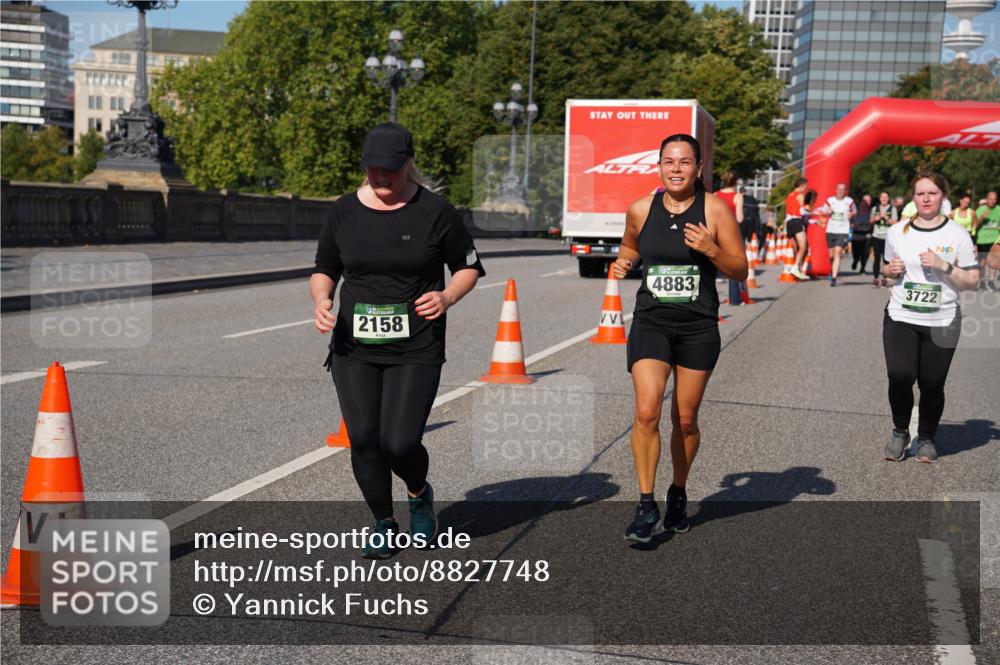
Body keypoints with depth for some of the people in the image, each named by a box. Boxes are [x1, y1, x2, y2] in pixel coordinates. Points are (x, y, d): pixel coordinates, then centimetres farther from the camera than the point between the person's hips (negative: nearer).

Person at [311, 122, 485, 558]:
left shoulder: (434, 212, -2)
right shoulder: (344, 212, 5)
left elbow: (469, 266, 7)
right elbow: (323, 271, 15)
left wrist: (447, 296, -12)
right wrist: (321, 299, -7)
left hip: (416, 350, -3)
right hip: (354, 347, 3)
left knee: (399, 443, -11)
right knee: (362, 440, -1)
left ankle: (420, 494, 25)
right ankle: (383, 525, 23)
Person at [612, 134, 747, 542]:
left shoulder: (715, 210, -4)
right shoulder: (640, 210, 2)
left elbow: (740, 270, -1)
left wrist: (710, 249, -18)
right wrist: (622, 263, 1)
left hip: (698, 327, 0)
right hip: (651, 323, 1)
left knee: (685, 420, 8)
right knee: (646, 412, -15)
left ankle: (678, 494, 32)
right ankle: (646, 506, -5)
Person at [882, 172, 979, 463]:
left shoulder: (957, 234, -2)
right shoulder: (897, 231, 6)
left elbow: (972, 280, -3)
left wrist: (943, 266, -17)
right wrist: (891, 270, -3)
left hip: (941, 322, -1)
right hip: (901, 318, 1)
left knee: (932, 384, 1)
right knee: (899, 376, -13)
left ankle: (926, 438, 24)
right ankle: (900, 432, 11)